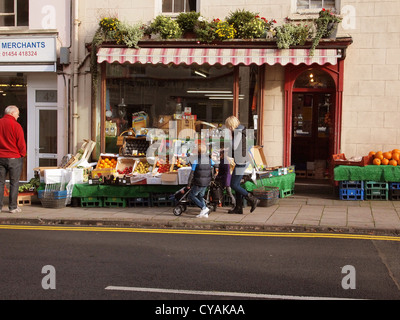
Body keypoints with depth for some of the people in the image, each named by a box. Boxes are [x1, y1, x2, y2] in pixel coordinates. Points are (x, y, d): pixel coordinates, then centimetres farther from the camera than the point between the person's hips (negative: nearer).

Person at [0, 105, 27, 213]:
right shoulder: (16, 125, -11)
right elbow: (21, 143, -9)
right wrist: (22, 154, 8)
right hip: (14, 158, -4)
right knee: (14, 183, 2)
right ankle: (13, 207, 4)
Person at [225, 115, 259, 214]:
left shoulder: (238, 133, -16)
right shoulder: (238, 132, 15)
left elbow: (234, 146, -23)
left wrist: (230, 136, -12)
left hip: (241, 162, -10)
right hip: (240, 161, 10)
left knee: (234, 185, -7)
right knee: (236, 184, 13)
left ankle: (252, 199, -2)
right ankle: (238, 208, 17)